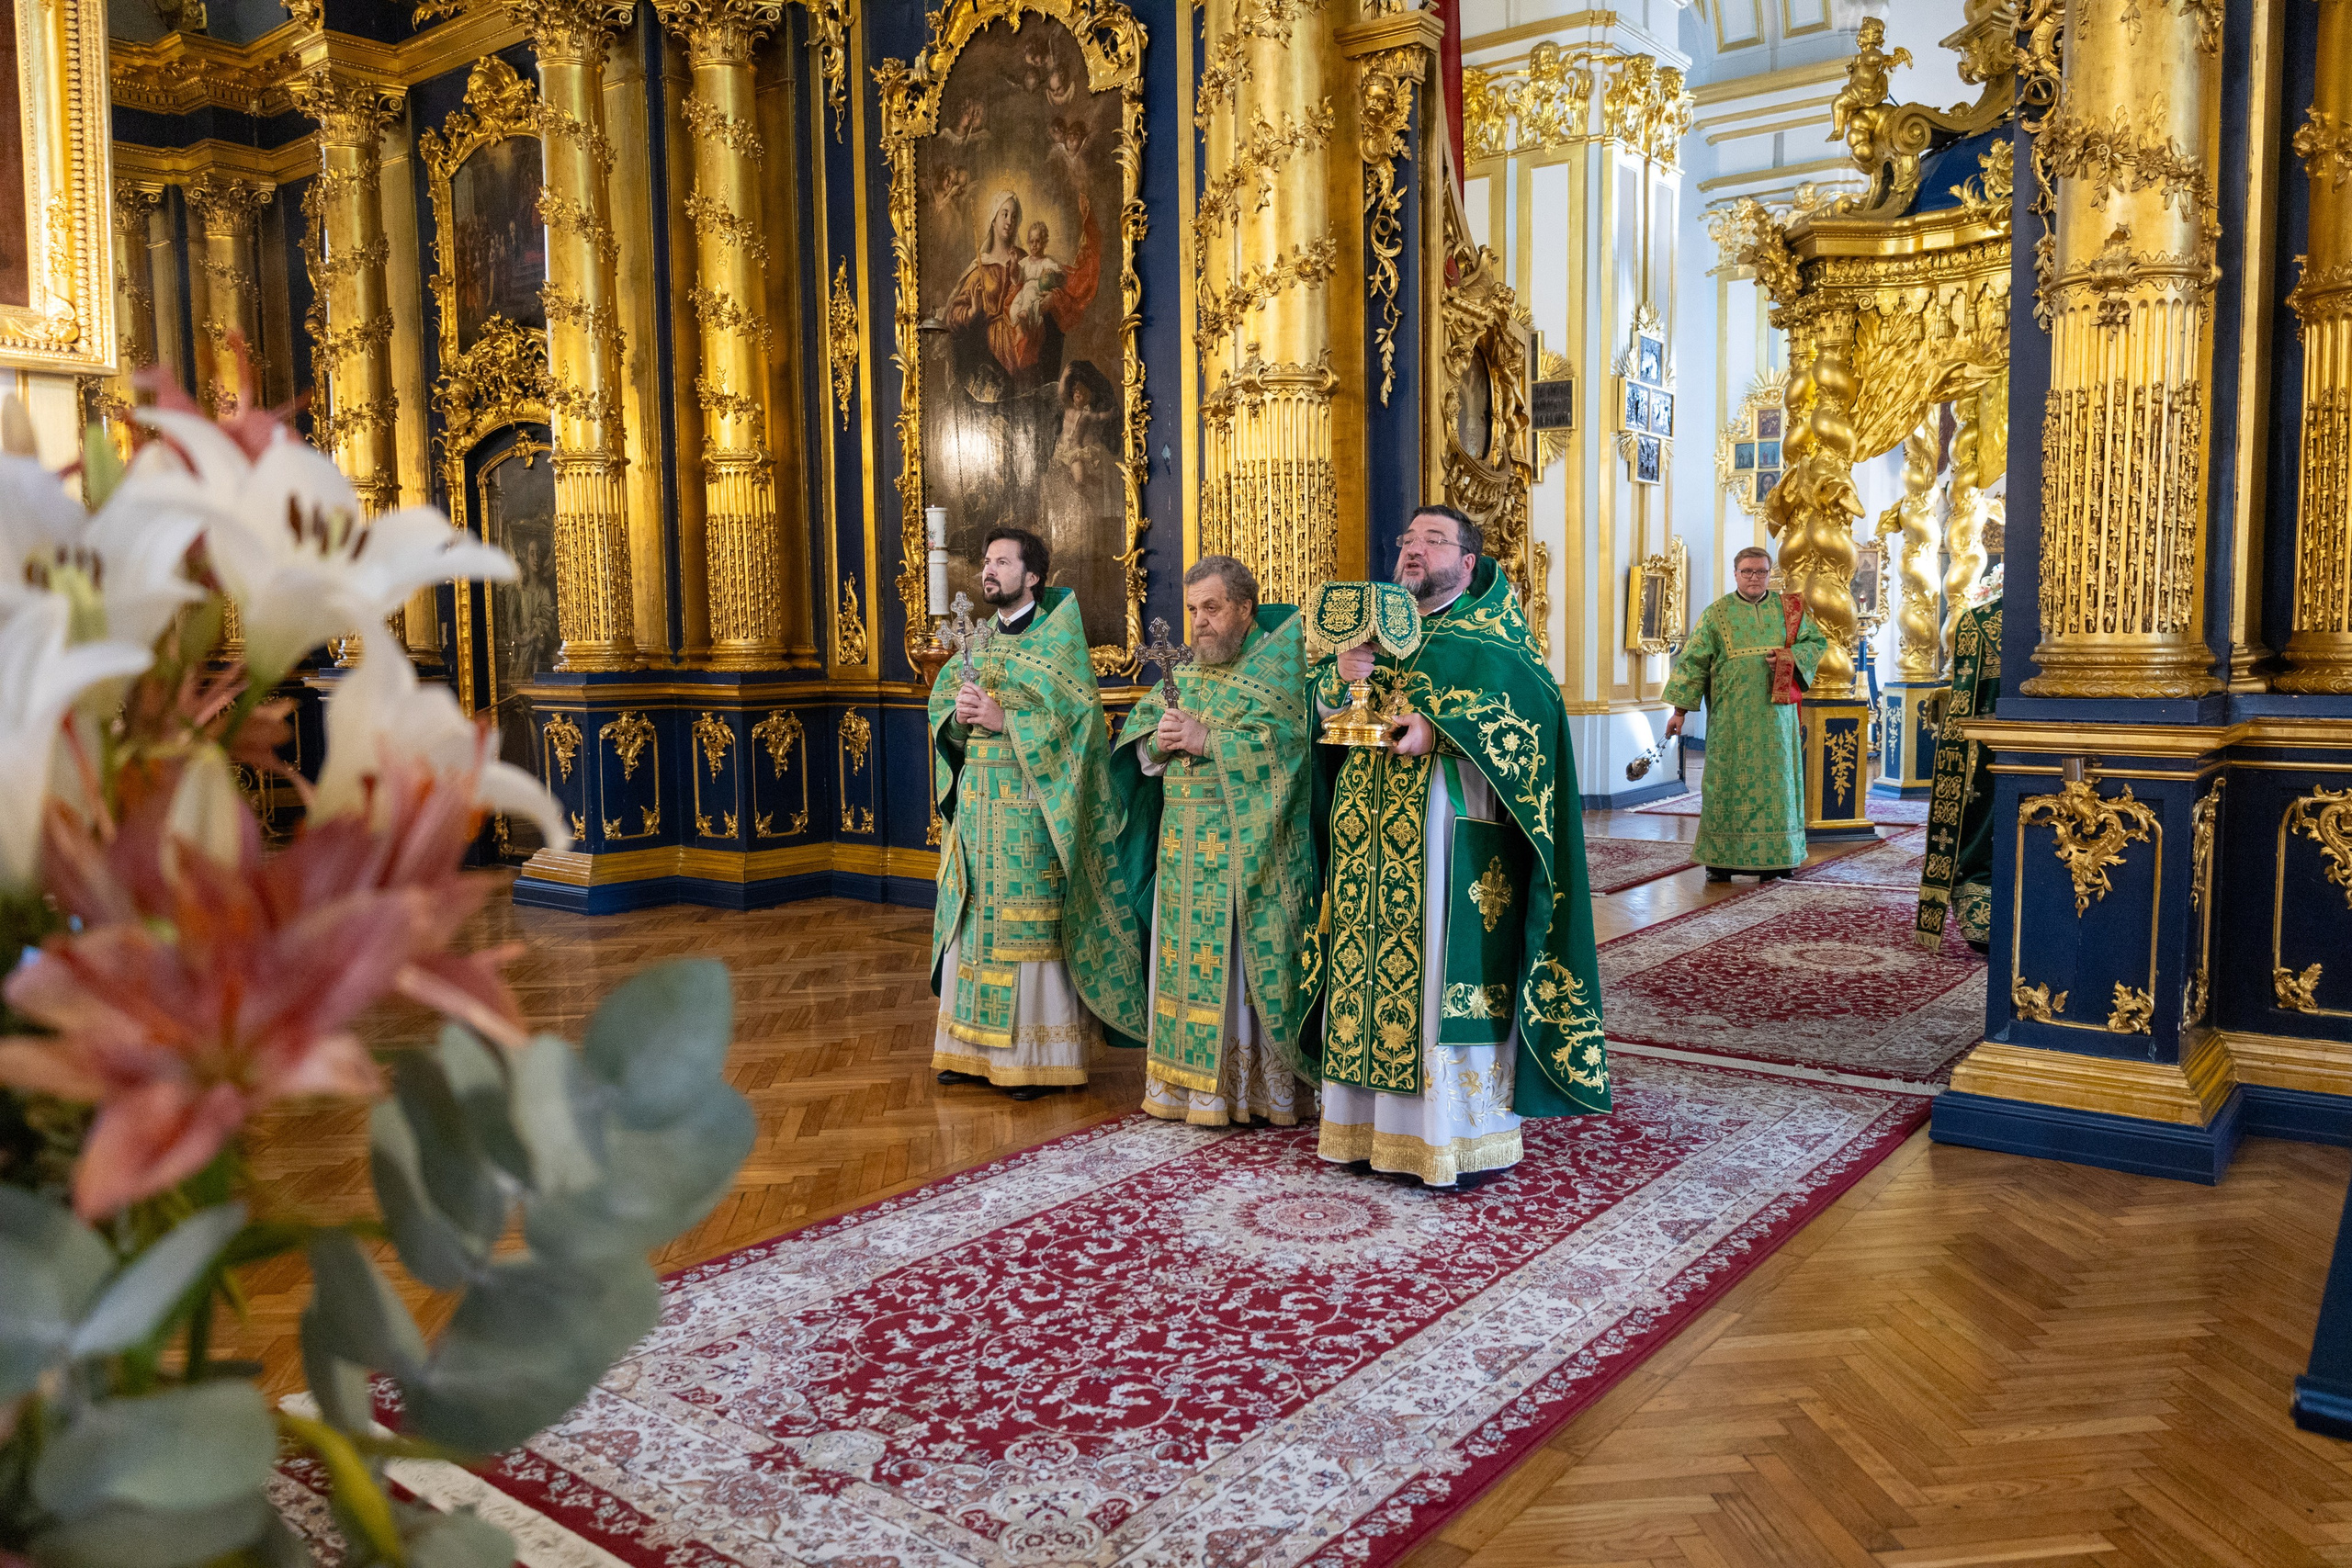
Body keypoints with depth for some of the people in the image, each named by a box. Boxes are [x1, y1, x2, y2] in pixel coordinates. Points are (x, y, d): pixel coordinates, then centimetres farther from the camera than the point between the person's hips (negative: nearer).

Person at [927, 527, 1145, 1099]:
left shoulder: (1057, 641, -5)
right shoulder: (980, 642, 15)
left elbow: (1074, 719, -15)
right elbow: (941, 705, 14)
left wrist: (1002, 719, -19)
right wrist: (959, 715, -8)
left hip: (1029, 802, -6)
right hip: (976, 797, 7)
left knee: (1029, 919, -4)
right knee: (976, 915, 9)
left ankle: (1037, 1054, 4)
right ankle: (976, 1046, 18)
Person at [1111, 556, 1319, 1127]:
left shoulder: (1278, 665, -2)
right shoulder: (1185, 670, 17)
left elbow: (1285, 743, -16)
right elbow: (1137, 739, 14)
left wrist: (1206, 740, -17)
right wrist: (1159, 740, -8)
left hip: (1249, 847, -6)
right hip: (1183, 844, 6)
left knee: (1246, 963, -5)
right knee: (1186, 960, 7)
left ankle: (1253, 1087, 2)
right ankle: (1188, 1083, 15)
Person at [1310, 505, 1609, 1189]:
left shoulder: (1489, 632, 0)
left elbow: (1536, 699, -14)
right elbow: (1323, 705, 14)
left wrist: (1438, 729, -24)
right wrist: (1339, 676, -10)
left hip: (1449, 833, -6)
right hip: (1369, 840, 6)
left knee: (1448, 974, -4)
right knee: (1374, 970, 8)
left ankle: (1467, 1137, 6)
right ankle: (1378, 1122, 18)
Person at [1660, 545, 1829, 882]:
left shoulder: (1787, 608, 9)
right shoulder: (1717, 613, 2)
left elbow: (1818, 641, 12)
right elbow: (1693, 662, 0)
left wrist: (1792, 656, -9)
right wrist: (1680, 709, -5)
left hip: (1775, 712, 2)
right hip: (1731, 718, -2)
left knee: (1776, 779, 3)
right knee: (1727, 780, -2)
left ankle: (1771, 858, 10)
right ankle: (1719, 858, 4)